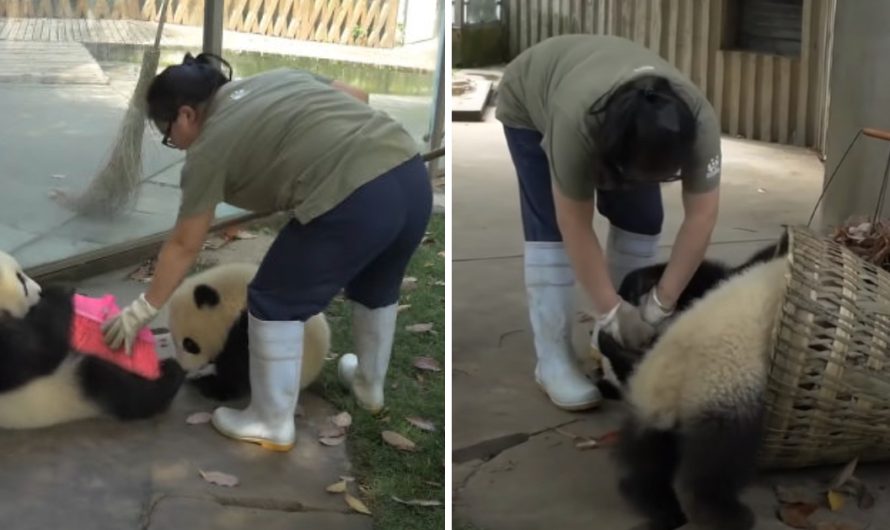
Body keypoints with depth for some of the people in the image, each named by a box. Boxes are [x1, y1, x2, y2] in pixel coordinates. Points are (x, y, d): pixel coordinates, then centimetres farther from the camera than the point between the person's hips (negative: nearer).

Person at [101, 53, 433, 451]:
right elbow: (358, 96, 22)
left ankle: (273, 425, 21)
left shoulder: (209, 149, 6)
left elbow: (184, 246, 10)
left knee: (275, 302, 11)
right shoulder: (277, 77, 23)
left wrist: (142, 311, 19)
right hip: (413, 176, 8)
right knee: (376, 287, 29)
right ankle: (370, 387, 47)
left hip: (355, 200, -8)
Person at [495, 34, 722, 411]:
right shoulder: (579, 121, -42)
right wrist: (610, 311, -29)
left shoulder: (699, 120, -33)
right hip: (531, 103, -4)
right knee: (551, 228, -12)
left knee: (642, 219, -2)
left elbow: (701, 217, -25)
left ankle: (609, 341, 10)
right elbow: (576, 228, -33)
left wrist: (662, 302, -24)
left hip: (617, 114, 4)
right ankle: (552, 361, -7)